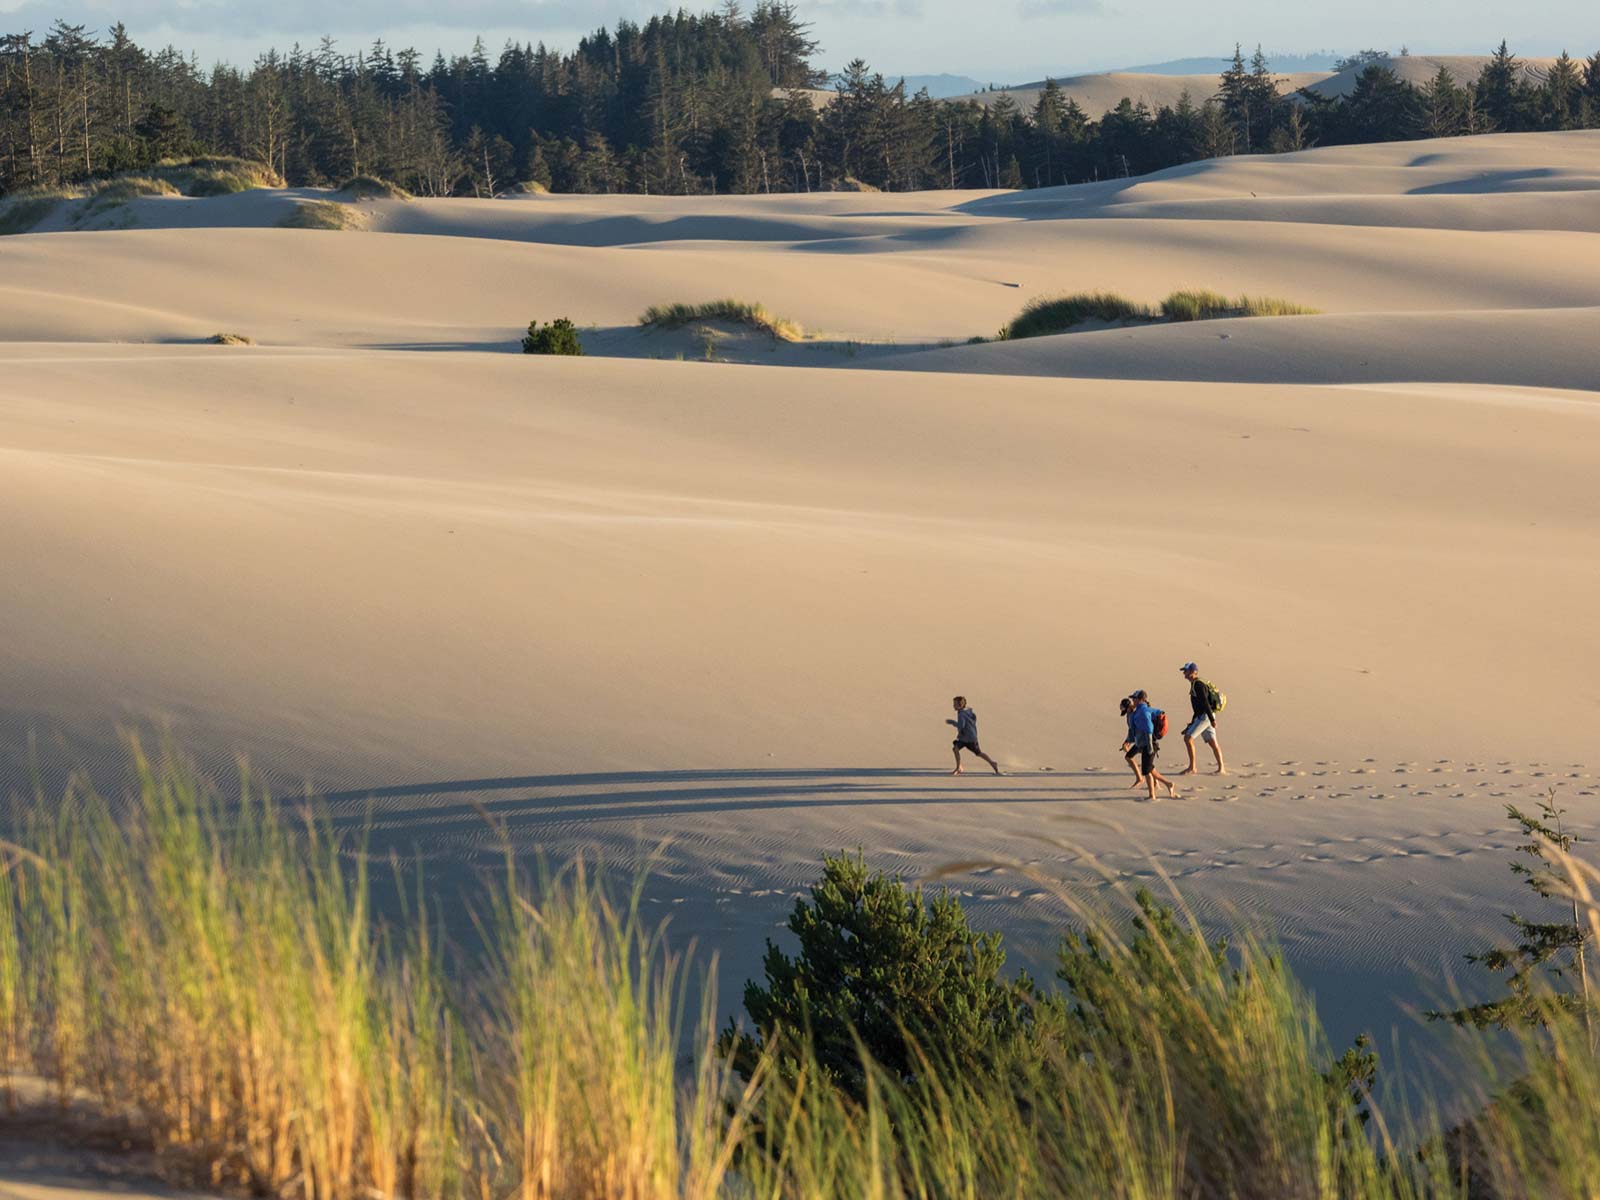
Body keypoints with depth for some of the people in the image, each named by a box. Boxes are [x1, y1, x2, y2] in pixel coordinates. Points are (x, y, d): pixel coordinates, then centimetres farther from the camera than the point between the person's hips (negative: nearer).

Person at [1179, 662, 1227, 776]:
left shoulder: (1198, 685, -14)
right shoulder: (1195, 685, 18)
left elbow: (1205, 703, -21)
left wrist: (1212, 719, -26)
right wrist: (1192, 724, 25)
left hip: (1205, 716, -10)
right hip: (1201, 717, 10)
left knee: (1188, 738, -12)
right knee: (1212, 743, 9)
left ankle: (1192, 767, -10)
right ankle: (1221, 768, 10)